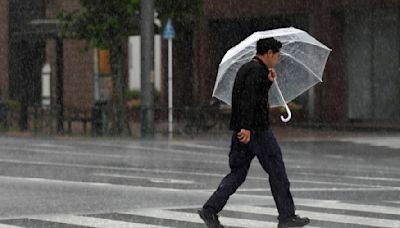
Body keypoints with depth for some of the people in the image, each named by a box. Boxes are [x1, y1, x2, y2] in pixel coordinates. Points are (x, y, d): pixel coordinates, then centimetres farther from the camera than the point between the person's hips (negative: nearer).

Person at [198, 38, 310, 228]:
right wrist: (246, 127, -29)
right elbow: (249, 99, -24)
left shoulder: (245, 69, 19)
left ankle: (211, 209, -3)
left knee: (237, 173, 9)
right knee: (277, 171, 1)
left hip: (241, 129, 9)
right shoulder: (257, 70, -12)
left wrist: (269, 82, 19)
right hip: (257, 130, -9)